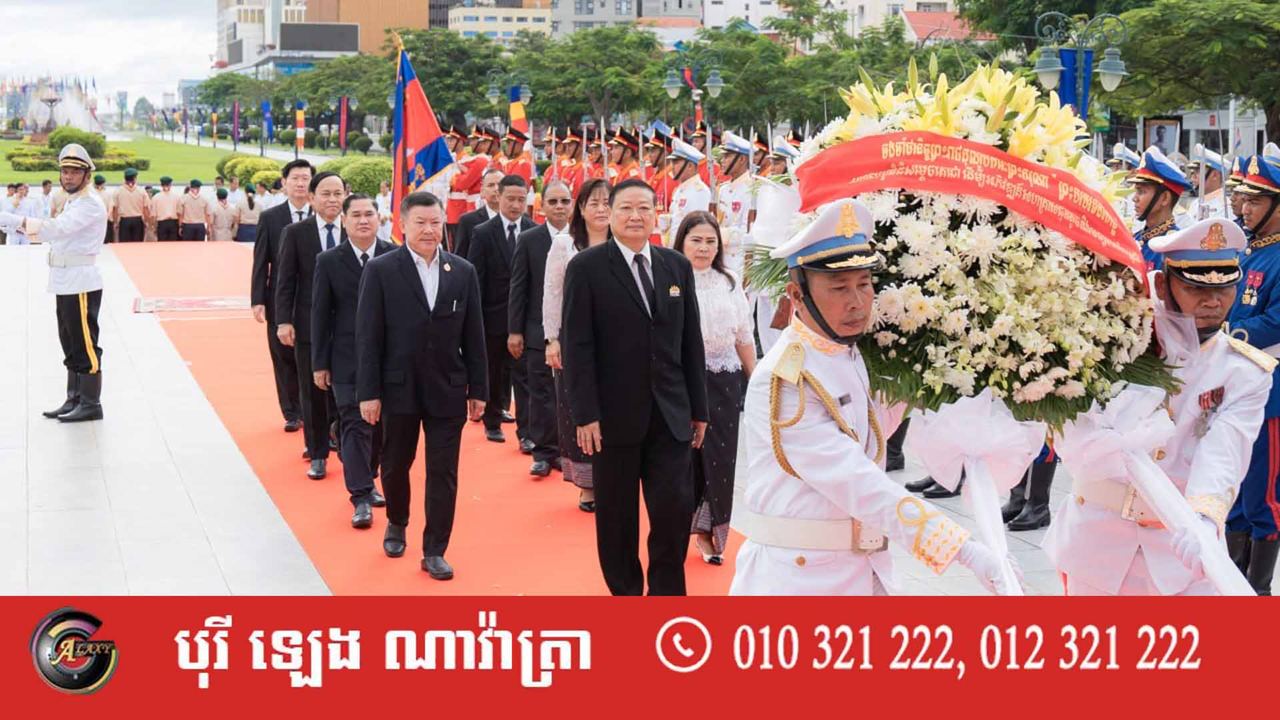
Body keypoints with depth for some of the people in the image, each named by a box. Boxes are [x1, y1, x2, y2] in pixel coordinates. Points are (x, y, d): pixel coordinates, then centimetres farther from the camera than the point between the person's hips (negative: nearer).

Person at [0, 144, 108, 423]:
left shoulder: (90, 204, -15)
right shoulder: (72, 201, 18)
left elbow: (58, 229, -27)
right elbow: (56, 236, 17)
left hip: (81, 284, -10)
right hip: (65, 283, 10)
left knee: (85, 344, -5)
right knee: (71, 345, 15)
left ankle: (91, 404, 0)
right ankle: (74, 400, 24)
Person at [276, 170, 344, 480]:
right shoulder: (295, 233, -1)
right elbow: (286, 281, -1)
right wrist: (283, 321, -9)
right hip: (309, 325, 0)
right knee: (312, 393, 8)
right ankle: (318, 455, 19)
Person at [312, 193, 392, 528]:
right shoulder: (329, 261, -2)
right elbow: (320, 315, 0)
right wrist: (319, 363, -1)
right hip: (348, 359, -2)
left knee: (380, 424, 12)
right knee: (356, 425, -6)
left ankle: (367, 481, 30)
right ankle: (361, 497, -4)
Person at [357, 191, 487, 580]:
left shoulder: (463, 272, 3)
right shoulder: (380, 270, -5)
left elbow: (473, 336, 6)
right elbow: (368, 336, -6)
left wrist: (478, 389, 4)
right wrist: (368, 392, -9)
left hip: (448, 390, 1)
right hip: (399, 388, -1)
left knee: (443, 473, 2)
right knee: (395, 464, 15)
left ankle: (434, 551, 11)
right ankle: (396, 523, 41)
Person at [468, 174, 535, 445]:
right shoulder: (483, 233, -3)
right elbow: (475, 279, -4)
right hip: (494, 316, 0)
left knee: (524, 375, -3)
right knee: (494, 374, 14)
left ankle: (526, 432, -3)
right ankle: (492, 423, 29)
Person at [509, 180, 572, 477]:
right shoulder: (528, 240, -1)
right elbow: (518, 288, 0)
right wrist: (514, 330, -4)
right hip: (539, 330, -1)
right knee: (541, 394, 3)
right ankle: (543, 452, 11)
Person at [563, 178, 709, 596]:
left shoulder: (677, 266, 9)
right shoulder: (586, 267, -4)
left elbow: (691, 342, 10)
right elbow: (578, 346, -8)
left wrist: (699, 408, 9)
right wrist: (585, 414, -13)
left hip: (670, 416, 3)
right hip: (615, 415, -3)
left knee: (675, 509, -3)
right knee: (617, 516, 8)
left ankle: (667, 593, 15)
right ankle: (626, 592, 24)